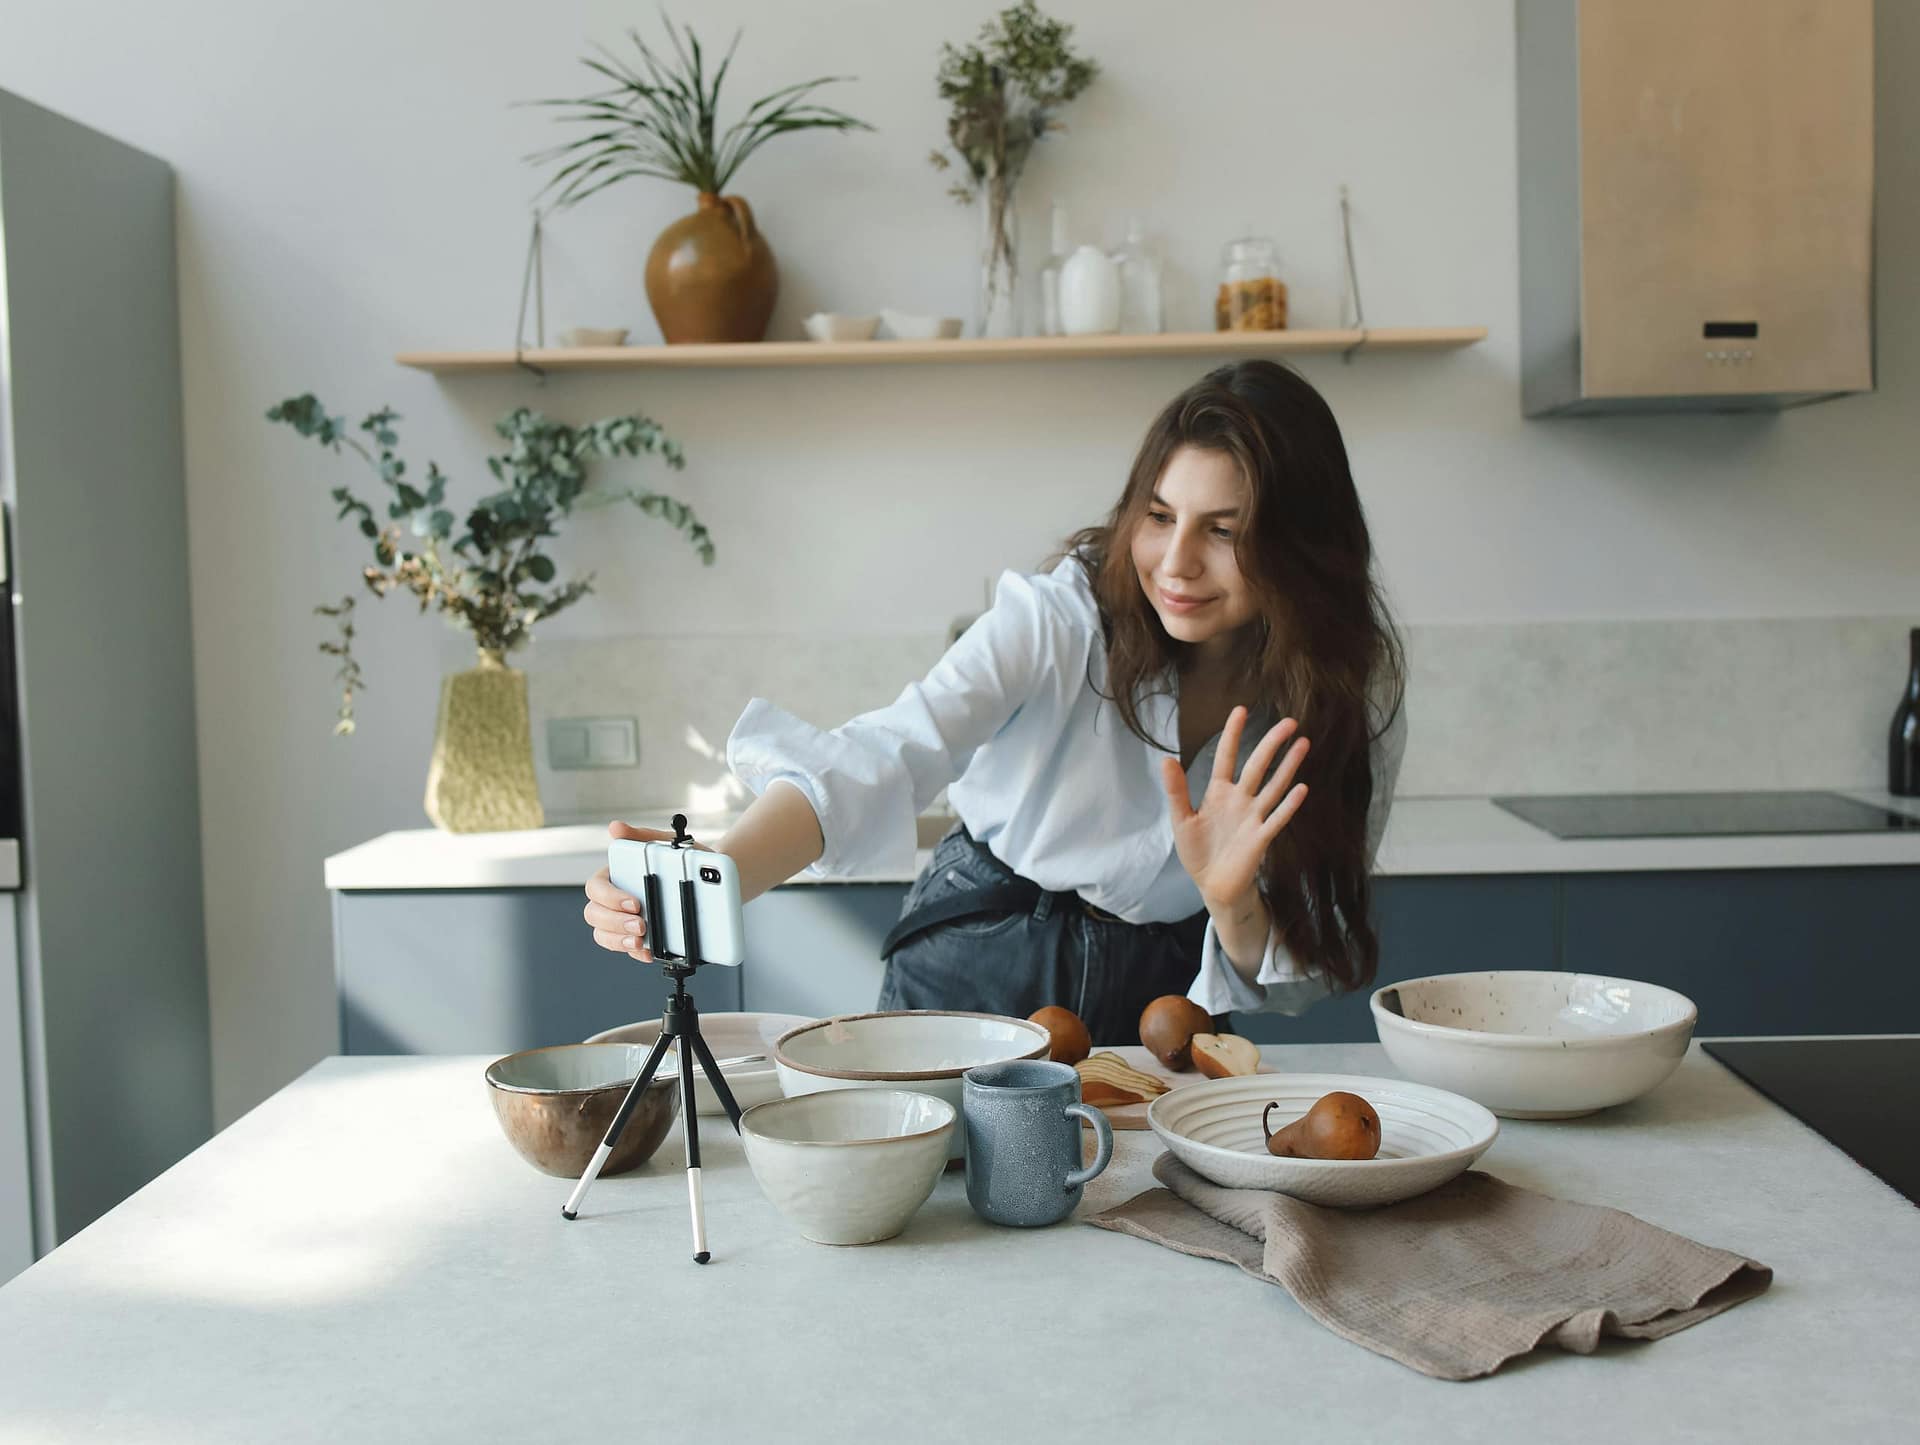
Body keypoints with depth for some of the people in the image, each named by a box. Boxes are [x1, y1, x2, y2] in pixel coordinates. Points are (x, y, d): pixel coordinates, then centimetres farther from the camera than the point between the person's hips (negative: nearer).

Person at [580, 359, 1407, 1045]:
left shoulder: (1353, 691, -11)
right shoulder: (1062, 614, -19)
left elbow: (1294, 978, -6)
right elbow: (884, 760, -34)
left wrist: (1234, 902, -28)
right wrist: (714, 877, -51)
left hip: (1161, 1000, 2)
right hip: (974, 975, -1)